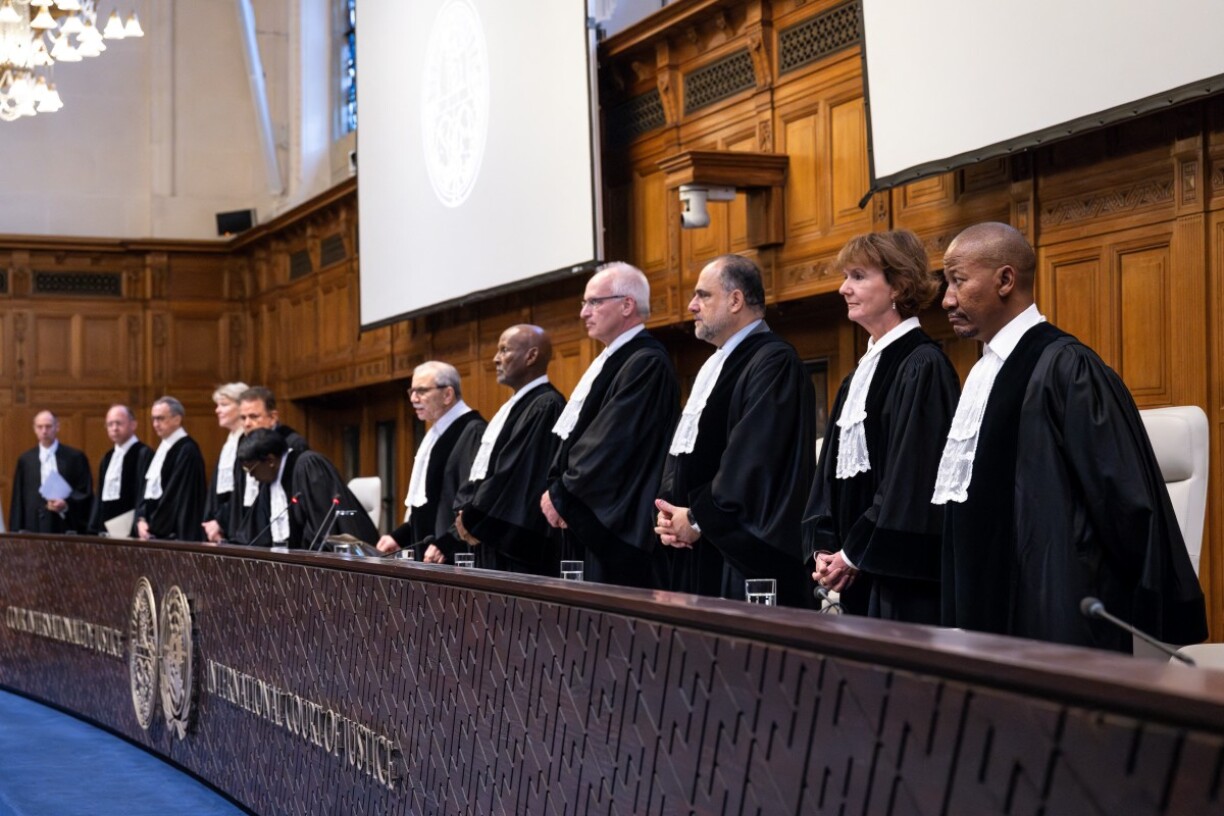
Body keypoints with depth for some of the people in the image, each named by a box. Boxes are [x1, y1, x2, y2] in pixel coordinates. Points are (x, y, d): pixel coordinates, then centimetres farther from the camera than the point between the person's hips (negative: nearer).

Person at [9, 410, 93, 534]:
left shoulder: (75, 457, 4)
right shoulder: (25, 460, 12)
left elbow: (86, 493, 3)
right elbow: (18, 500, 11)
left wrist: (66, 504, -15)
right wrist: (16, 532, 4)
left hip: (65, 528, -2)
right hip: (33, 528, 2)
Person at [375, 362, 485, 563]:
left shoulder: (472, 432, -14)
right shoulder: (436, 434, 17)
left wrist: (444, 544, -24)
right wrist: (399, 537, 15)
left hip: (453, 558, -9)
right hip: (428, 556, 9)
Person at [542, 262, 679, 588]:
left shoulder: (646, 363, -13)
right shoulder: (609, 361, 18)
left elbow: (612, 444, -18)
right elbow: (574, 438, 20)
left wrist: (561, 495, -10)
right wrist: (556, 491, 5)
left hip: (616, 529, -10)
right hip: (585, 527, 10)